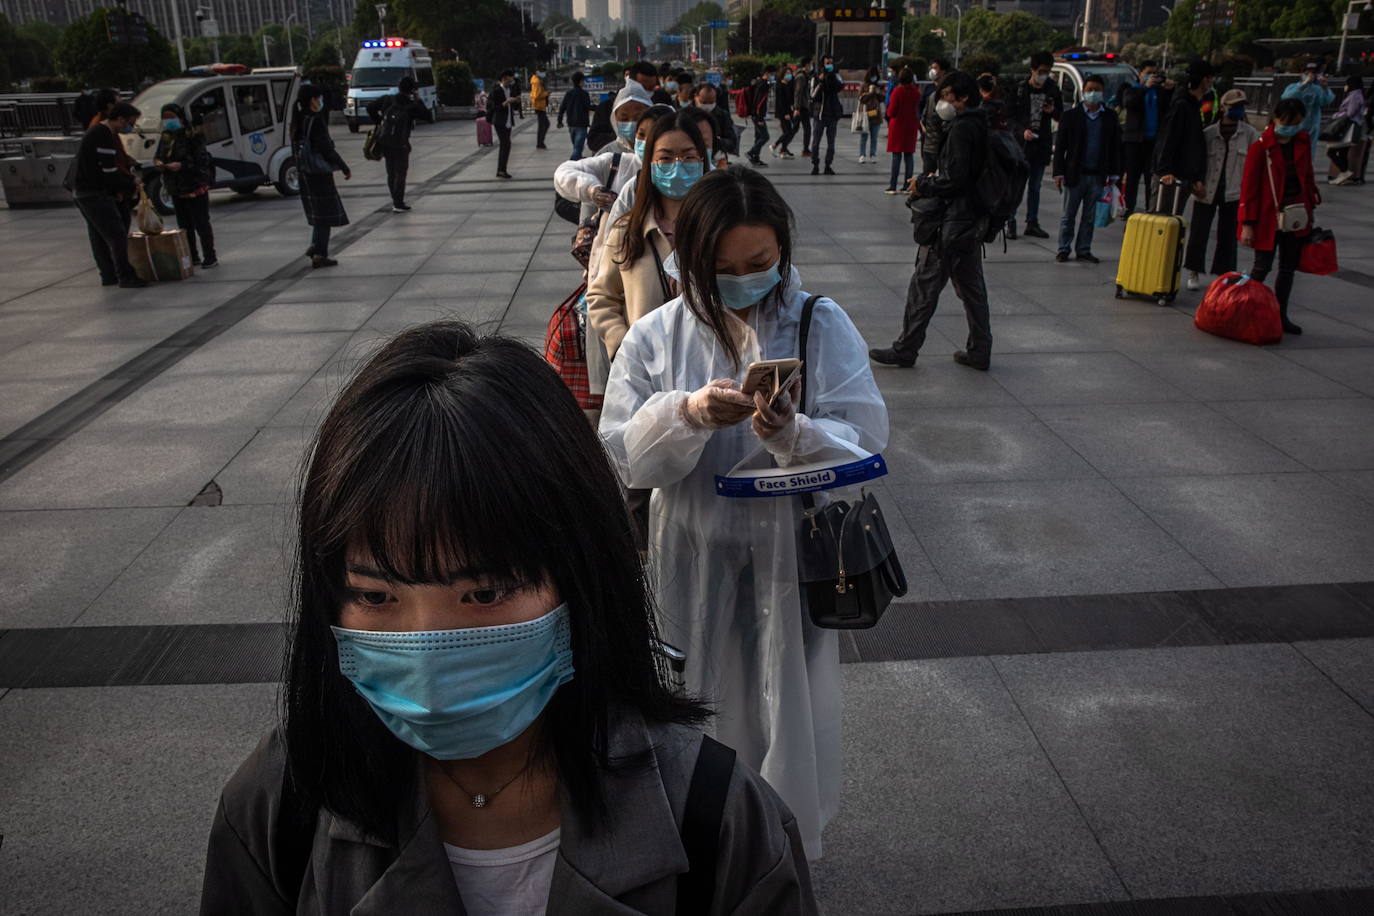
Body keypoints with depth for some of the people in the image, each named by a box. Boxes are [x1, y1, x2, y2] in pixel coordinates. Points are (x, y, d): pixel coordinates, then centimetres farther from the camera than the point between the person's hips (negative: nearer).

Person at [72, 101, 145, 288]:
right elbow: (109, 172, -21)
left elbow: (112, 166, 18)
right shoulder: (103, 136, -19)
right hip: (94, 194, -11)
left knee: (99, 237, 14)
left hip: (83, 191, 11)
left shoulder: (97, 130, 15)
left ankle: (108, 276, 21)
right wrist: (131, 184, -6)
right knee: (117, 235, -10)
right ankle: (125, 277, -9)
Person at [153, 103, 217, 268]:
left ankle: (210, 257, 5)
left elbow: (201, 160, -16)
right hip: (176, 189, 7)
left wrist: (181, 165, -26)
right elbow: (157, 156, 17)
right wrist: (158, 163, -6)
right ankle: (193, 257, 19)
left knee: (201, 223, -3)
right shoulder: (165, 137, 11)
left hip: (195, 187, -7)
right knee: (184, 225, 11)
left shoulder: (193, 135, -11)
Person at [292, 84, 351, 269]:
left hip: (305, 173, 8)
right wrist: (345, 168, -9)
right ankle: (319, 255, 2)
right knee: (326, 213, 1)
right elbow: (327, 149, -18)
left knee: (320, 212, 21)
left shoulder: (299, 120, 8)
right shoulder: (316, 121, -17)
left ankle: (315, 246, 16)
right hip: (319, 173, -8)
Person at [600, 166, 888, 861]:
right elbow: (623, 456, -9)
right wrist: (687, 415, -27)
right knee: (708, 708, 18)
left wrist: (794, 434, -32)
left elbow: (862, 440, -12)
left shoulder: (822, 325, -6)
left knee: (788, 709, 12)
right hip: (695, 562, 1)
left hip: (792, 558, -1)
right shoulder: (656, 337, -5)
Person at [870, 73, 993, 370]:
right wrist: (932, 179, 10)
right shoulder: (980, 126, 13)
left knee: (924, 284, -2)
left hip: (953, 221, -10)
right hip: (974, 219, 10)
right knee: (971, 285, 14)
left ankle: (905, 350, 4)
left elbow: (955, 179, -22)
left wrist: (923, 185, -7)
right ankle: (979, 351, 19)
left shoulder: (961, 129, -16)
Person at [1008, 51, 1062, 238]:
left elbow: (1060, 117, 12)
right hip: (1021, 144, -3)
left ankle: (1032, 223, 16)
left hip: (1042, 145, 3)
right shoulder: (1020, 89, -3)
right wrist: (1023, 131, -17)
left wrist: (1053, 111, -10)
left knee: (1035, 186, 10)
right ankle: (1011, 223, 2)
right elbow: (1011, 116, -1)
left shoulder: (1053, 90, 5)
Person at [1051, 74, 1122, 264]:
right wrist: (1059, 172, -7)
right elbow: (1060, 146, -1)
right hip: (1075, 175, -2)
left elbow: (1115, 147, 10)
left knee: (1089, 216, 8)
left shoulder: (1110, 117, 6)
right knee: (1068, 216, 4)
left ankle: (1083, 250, 16)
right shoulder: (1071, 116, 0)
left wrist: (1113, 173, 7)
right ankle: (1064, 249, 12)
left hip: (1098, 176, 2)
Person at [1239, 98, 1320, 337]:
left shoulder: (1303, 141, 5)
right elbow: (1249, 186, -12)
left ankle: (1280, 316, 21)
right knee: (1263, 266, -3)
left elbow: (1307, 175, 16)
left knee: (1288, 268, 11)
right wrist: (1247, 224, -15)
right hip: (1268, 216, -6)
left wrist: (1310, 207, 15)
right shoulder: (1261, 147, -12)